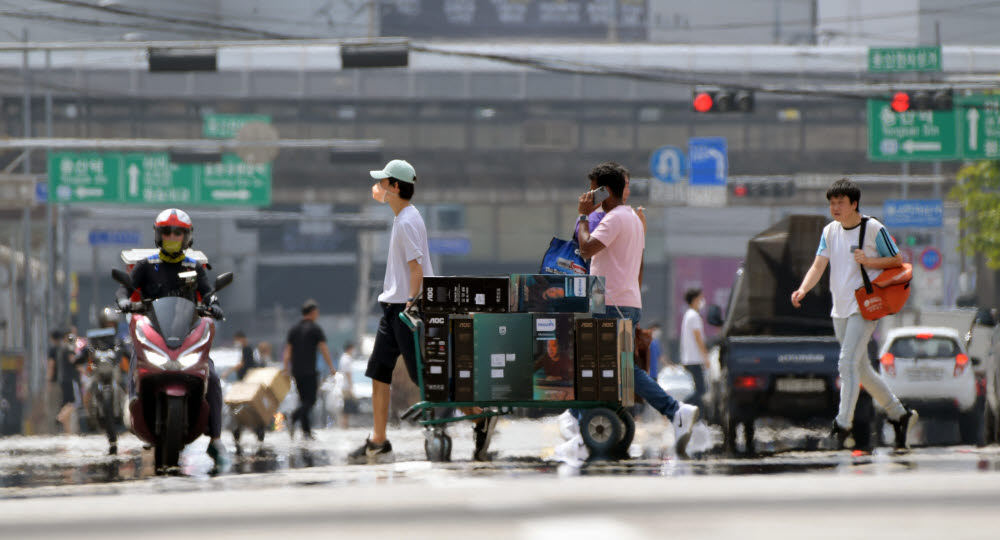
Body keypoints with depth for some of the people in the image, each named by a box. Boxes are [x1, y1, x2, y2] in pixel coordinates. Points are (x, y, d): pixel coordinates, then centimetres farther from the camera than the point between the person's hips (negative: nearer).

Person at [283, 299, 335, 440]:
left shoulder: (293, 330, 13)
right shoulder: (315, 329, -4)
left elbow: (287, 353, 10)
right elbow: (324, 350, -7)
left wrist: (286, 370, 11)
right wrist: (332, 368, 1)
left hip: (296, 371, 6)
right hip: (309, 372, -6)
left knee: (304, 400, 12)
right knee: (310, 400, -5)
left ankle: (307, 431, 8)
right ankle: (293, 418, -29)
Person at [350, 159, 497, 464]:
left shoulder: (408, 222, -16)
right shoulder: (401, 218, 14)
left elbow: (417, 267, -22)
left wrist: (411, 304, -24)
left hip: (408, 308, -10)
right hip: (393, 306, 10)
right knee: (378, 371, 6)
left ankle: (480, 419, 1)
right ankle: (378, 444, 7)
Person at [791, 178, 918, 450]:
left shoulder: (873, 229, -7)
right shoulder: (830, 231, 9)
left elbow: (897, 261, -1)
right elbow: (819, 264, 2)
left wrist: (869, 262, -18)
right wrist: (803, 289, -16)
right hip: (840, 310, 7)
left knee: (848, 363, -18)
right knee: (861, 369, 11)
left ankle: (843, 425, -19)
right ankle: (899, 414, 25)